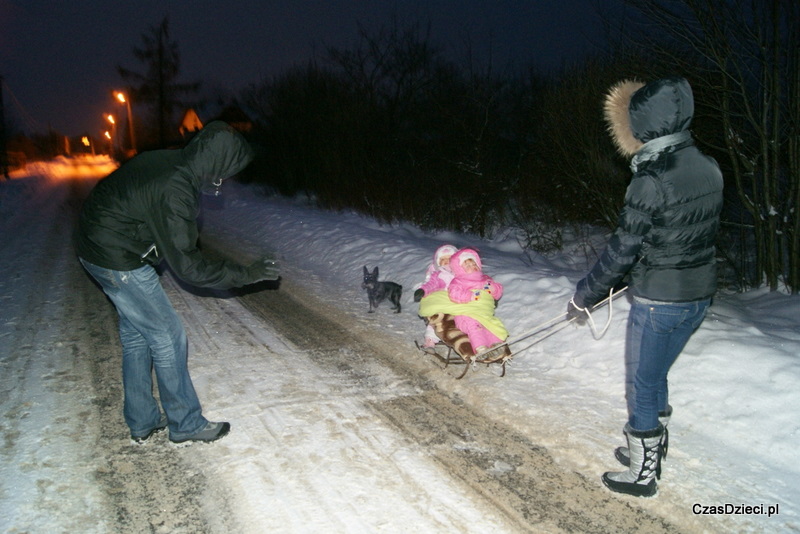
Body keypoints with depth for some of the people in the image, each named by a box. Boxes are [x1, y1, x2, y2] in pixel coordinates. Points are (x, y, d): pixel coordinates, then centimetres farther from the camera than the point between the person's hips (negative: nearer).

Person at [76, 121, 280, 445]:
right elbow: (187, 266, -26)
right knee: (167, 337, 0)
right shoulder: (174, 190, -29)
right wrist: (247, 274, -23)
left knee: (136, 334, 17)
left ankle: (142, 423, 29)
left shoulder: (168, 162, -1)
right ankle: (186, 424, 13)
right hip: (119, 262, -10)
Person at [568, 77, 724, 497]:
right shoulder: (708, 168, 2)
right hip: (700, 293, 8)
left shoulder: (651, 181, -23)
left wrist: (584, 296, -6)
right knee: (654, 377, 24)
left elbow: (623, 249, -19)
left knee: (642, 387, 9)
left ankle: (643, 475, 25)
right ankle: (652, 452, 41)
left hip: (659, 301, -8)